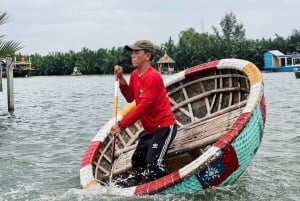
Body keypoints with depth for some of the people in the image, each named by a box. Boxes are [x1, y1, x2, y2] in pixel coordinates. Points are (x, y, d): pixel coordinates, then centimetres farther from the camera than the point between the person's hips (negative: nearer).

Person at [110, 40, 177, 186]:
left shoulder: (153, 77, -22)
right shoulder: (135, 74, 7)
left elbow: (144, 106, -27)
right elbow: (130, 98, 10)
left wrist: (121, 125, -25)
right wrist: (121, 79, -3)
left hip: (164, 127, -10)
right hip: (150, 128, 10)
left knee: (153, 165, -20)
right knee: (137, 162, 17)